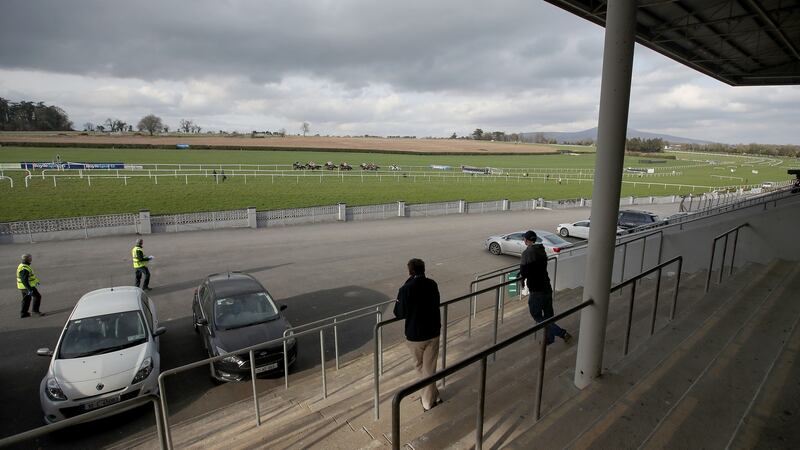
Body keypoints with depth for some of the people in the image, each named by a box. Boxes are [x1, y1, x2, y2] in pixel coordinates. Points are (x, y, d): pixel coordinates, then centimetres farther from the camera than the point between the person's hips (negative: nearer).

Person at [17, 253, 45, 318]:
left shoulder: (22, 265, 9)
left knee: (26, 299, 16)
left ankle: (23, 313, 21)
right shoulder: (25, 269, -24)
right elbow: (24, 280, -28)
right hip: (27, 286, -10)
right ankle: (35, 310, 3)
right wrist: (29, 289, -28)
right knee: (37, 296, -2)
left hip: (23, 286, 10)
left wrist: (36, 280, 28)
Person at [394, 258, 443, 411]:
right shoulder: (432, 284, -5)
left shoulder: (406, 289, -20)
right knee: (430, 368, 15)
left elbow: (399, 313, -13)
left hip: (414, 335, -3)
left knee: (420, 367, 21)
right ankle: (428, 400, 26)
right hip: (433, 333, 3)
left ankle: (432, 395, 35)